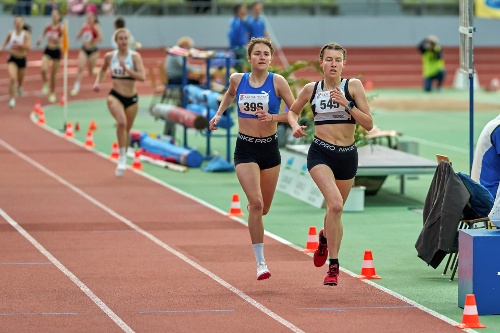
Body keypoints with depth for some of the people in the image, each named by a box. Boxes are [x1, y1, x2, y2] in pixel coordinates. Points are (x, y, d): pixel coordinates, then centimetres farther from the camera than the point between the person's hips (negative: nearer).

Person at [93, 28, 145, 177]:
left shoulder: (135, 56, -9)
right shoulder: (110, 56, -1)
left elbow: (142, 76, -19)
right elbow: (103, 69, 21)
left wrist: (127, 69, -27)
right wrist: (97, 82, 5)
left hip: (131, 98, 1)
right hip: (115, 96, -1)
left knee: (127, 129, 15)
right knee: (121, 122, -29)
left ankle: (123, 160, 36)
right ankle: (122, 157, -20)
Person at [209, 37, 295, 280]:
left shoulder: (277, 82, -7)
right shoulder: (237, 79, 0)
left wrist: (273, 117, -22)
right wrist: (219, 113, 10)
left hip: (270, 148, 1)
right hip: (245, 150, -1)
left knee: (263, 208, 12)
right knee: (256, 203, -17)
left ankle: (251, 205, 53)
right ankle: (260, 262, -11)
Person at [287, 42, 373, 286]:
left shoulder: (353, 86, -2)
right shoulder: (311, 89, 2)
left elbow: (368, 124, -5)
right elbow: (292, 111, 21)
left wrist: (347, 105, -16)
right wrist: (294, 125, 0)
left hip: (347, 155, 2)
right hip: (320, 153, -2)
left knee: (336, 210, 15)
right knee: (335, 204, -24)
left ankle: (325, 237, 50)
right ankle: (333, 266, -18)